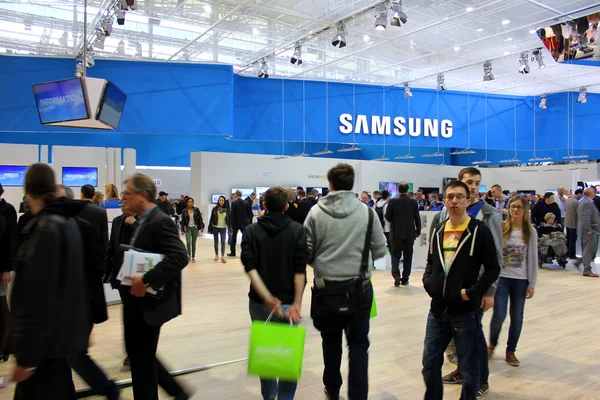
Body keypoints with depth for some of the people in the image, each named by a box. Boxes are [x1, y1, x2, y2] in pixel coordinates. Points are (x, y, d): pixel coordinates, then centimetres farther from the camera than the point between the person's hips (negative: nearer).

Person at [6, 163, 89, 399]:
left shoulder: (46, 229, -20)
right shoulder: (67, 222, 7)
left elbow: (37, 294, -22)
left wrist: (26, 354, -18)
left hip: (46, 335, -8)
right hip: (62, 328, 8)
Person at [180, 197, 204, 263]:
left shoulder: (196, 210, 1)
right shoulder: (184, 211, 1)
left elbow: (200, 218, 1)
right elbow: (182, 221, 4)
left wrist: (201, 227, -7)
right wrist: (182, 229, 1)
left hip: (195, 228, 1)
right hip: (188, 228, -1)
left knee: (194, 243, 6)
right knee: (188, 242, -15)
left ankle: (193, 257, 16)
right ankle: (189, 255, 7)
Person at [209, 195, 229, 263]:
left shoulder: (226, 209, -1)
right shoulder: (214, 209, -2)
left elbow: (229, 219, 4)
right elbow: (211, 219, 1)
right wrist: (210, 228, -1)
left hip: (223, 228, -1)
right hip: (215, 227, 1)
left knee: (223, 242, -6)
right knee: (216, 242, 11)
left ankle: (223, 256, -2)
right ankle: (216, 255, 24)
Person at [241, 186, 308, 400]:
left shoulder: (250, 231, 0)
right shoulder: (297, 230, -4)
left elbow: (250, 268, -13)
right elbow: (300, 270, -13)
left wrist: (268, 299, -18)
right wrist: (296, 304, -14)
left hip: (259, 303, 2)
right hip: (288, 302, -2)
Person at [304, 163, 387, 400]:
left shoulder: (316, 212, -7)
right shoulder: (367, 212, -8)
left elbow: (306, 252, -3)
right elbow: (380, 250, -2)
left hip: (326, 285, 1)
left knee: (331, 339, 19)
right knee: (358, 343, 11)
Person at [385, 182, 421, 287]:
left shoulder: (393, 201, -8)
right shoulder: (413, 202, -3)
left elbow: (387, 217, -5)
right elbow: (417, 218, 0)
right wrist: (418, 231, 11)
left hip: (396, 233, -1)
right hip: (410, 233, 1)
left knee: (395, 255, 7)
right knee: (407, 256, 10)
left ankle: (396, 275, -13)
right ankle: (405, 279, 13)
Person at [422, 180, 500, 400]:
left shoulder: (479, 231, -8)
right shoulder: (438, 230, 8)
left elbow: (493, 269, -7)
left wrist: (472, 292, -15)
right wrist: (428, 282, 1)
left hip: (466, 311, -5)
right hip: (438, 309, 5)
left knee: (469, 369, 10)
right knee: (429, 364, 14)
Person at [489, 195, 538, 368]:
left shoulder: (530, 232, 1)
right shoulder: (501, 228, -4)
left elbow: (533, 259, 4)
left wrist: (532, 284, 1)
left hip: (521, 280, 2)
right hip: (501, 277, -2)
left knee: (517, 316, 8)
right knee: (499, 315, -5)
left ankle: (511, 351, 25)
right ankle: (492, 344, 22)